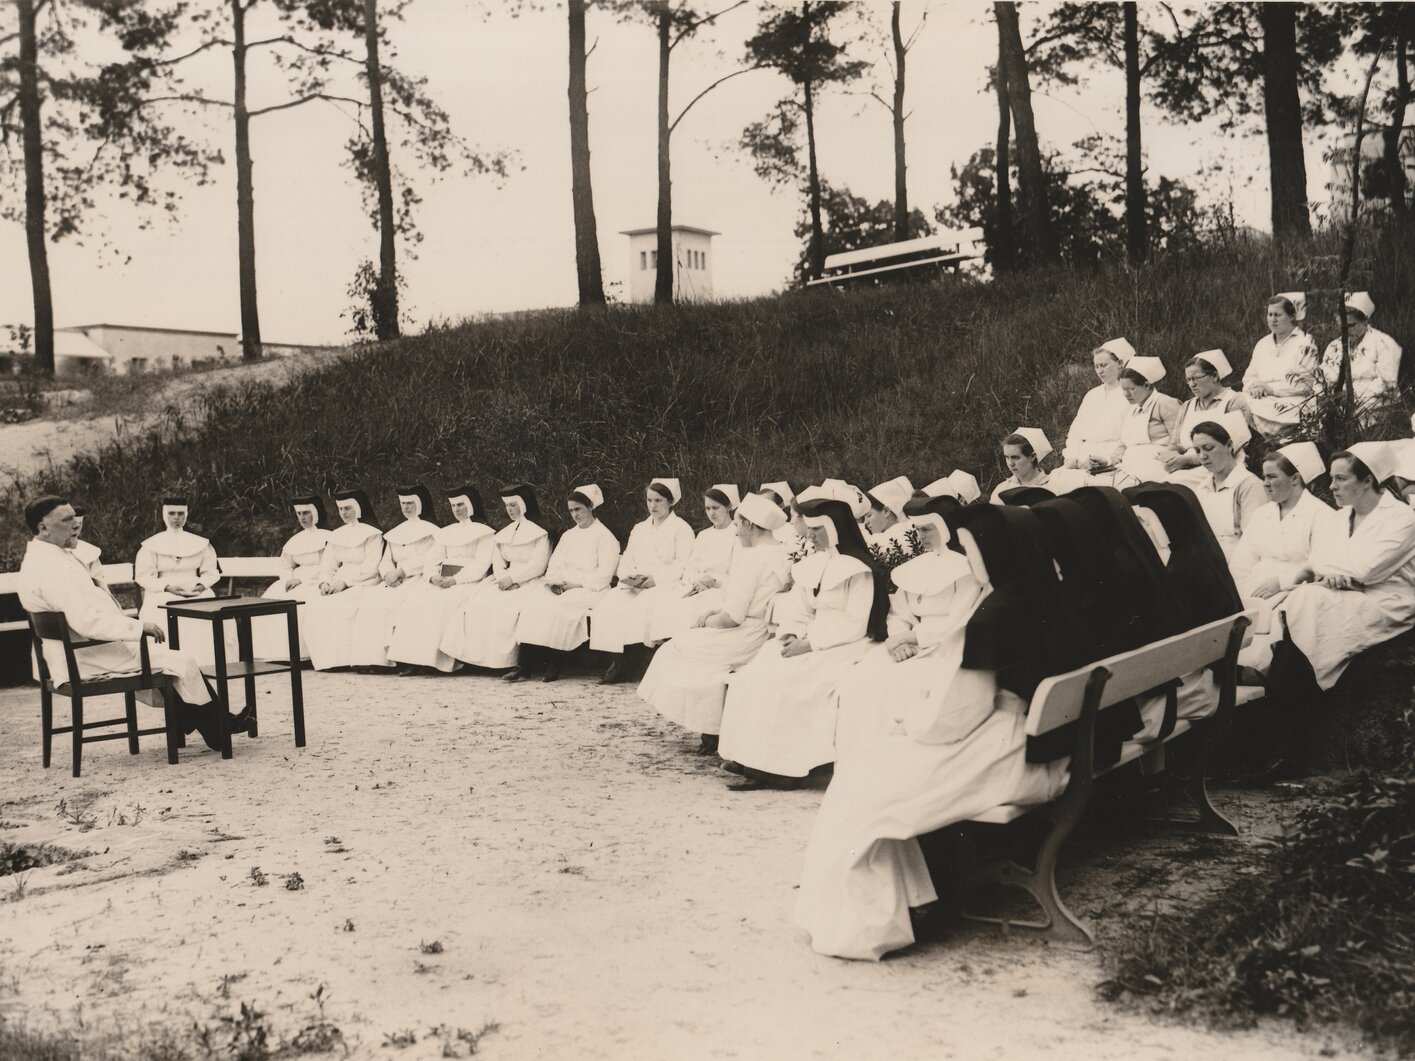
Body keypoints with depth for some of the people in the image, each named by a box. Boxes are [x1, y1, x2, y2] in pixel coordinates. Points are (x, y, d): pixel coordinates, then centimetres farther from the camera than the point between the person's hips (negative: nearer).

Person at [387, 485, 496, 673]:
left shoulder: (484, 532, 6)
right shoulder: (445, 532, 24)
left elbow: (480, 565, -6)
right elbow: (432, 560, 16)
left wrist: (455, 579, -18)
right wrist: (433, 576, -7)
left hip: (468, 581, -5)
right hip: (440, 581, 5)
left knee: (442, 603, -33)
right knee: (416, 599, -22)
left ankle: (437, 659, -31)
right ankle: (413, 657, -28)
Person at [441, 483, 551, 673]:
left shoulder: (539, 531, -2)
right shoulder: (505, 532, 19)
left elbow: (538, 565, -11)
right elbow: (498, 561, 14)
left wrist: (512, 578, -15)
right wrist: (502, 578, -7)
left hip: (529, 581, -7)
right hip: (507, 581, 7)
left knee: (506, 607, -32)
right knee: (477, 604, -16)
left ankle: (510, 661, -28)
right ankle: (481, 655, -17)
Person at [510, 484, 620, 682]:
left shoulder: (605, 537, 2)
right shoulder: (568, 535, 23)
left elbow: (603, 576, -9)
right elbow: (554, 566, 17)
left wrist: (575, 583, -16)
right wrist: (553, 581, -5)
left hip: (589, 591, -5)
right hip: (561, 588, 6)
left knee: (556, 606, -33)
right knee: (533, 598, -24)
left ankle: (553, 665, -24)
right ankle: (523, 664, -31)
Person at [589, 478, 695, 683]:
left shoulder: (681, 528, 5)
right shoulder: (639, 528, 26)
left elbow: (683, 566, -7)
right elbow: (627, 559, 19)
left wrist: (654, 578, -17)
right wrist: (629, 576, -4)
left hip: (666, 586, -6)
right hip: (635, 587, 6)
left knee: (641, 608, -36)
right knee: (607, 606, -22)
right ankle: (615, 662, -22)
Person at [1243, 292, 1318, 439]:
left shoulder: (1305, 344, 2)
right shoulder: (1263, 344, 21)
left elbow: (1306, 384, -7)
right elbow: (1249, 377, 18)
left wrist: (1271, 389, -12)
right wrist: (1254, 387, -6)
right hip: (1262, 400, 5)